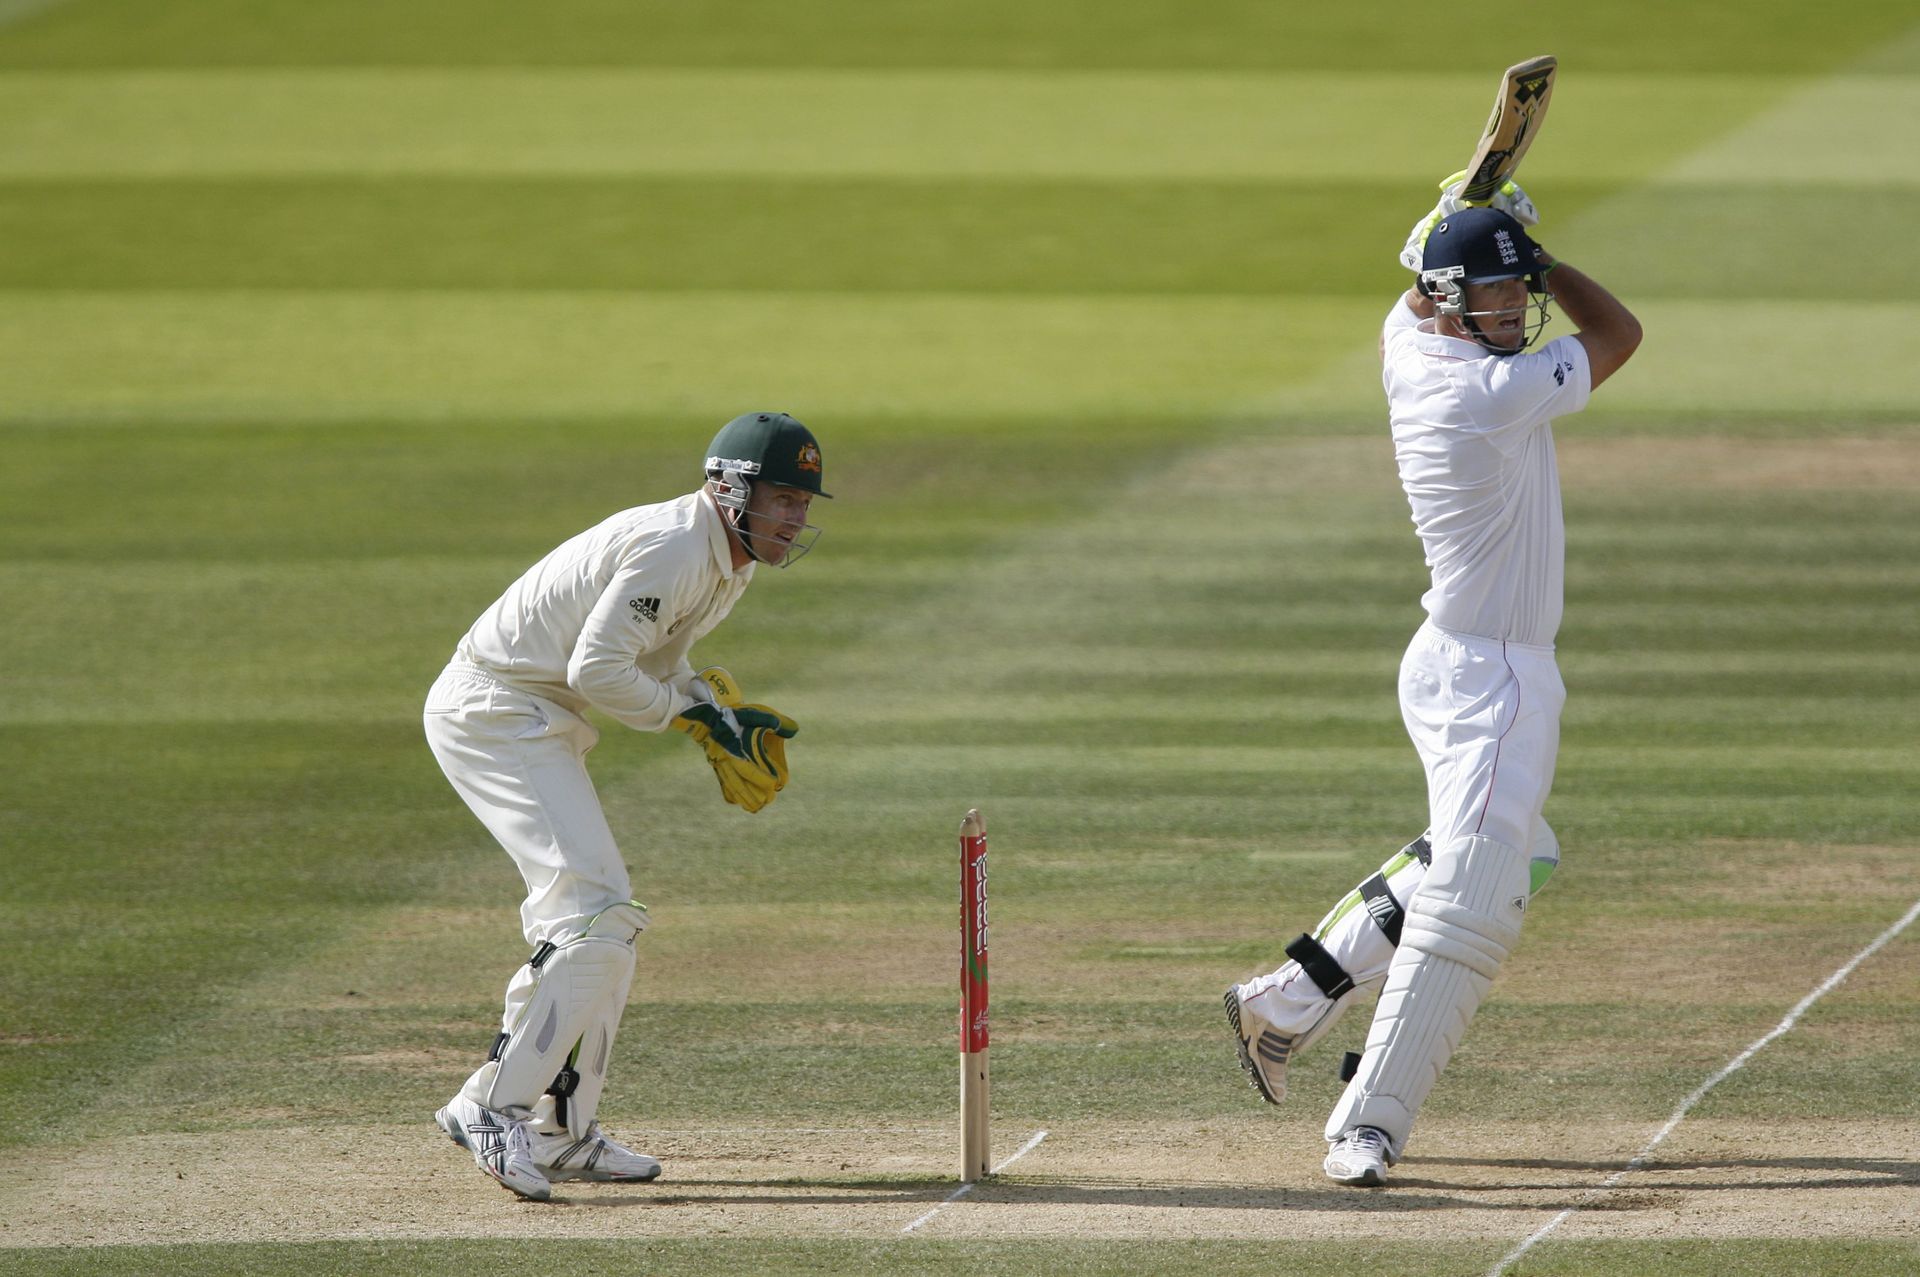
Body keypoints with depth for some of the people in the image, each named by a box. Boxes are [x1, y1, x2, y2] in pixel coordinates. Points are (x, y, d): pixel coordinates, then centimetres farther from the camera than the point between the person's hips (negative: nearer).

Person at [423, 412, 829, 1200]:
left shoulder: (727, 564, 12)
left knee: (604, 923, 13)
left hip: (545, 727, 11)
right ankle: (495, 1109, -22)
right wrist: (697, 714, -14)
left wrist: (722, 716, 2)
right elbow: (598, 668, -24)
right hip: (496, 712, -11)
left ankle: (562, 1132, 19)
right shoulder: (672, 549, -21)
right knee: (592, 908, -20)